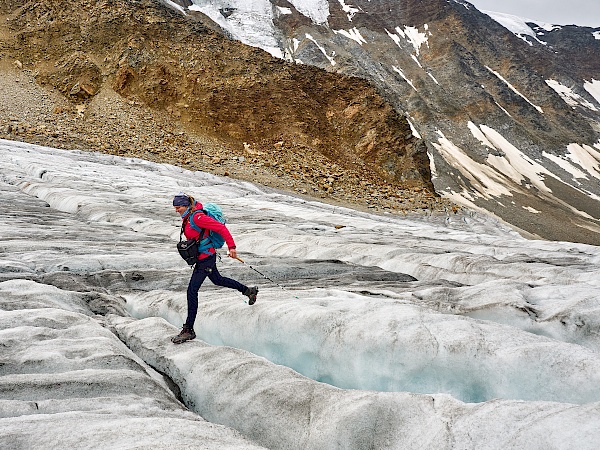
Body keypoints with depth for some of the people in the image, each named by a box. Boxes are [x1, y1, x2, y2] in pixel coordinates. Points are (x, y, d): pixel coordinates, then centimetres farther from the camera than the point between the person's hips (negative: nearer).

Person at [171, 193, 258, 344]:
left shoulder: (197, 217, -23)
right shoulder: (187, 217, 5)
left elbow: (221, 228, -23)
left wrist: (231, 246, -23)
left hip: (205, 259, -10)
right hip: (204, 258, 10)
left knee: (192, 290, -10)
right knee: (217, 280, 27)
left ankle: (188, 330, -3)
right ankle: (249, 291, 44)